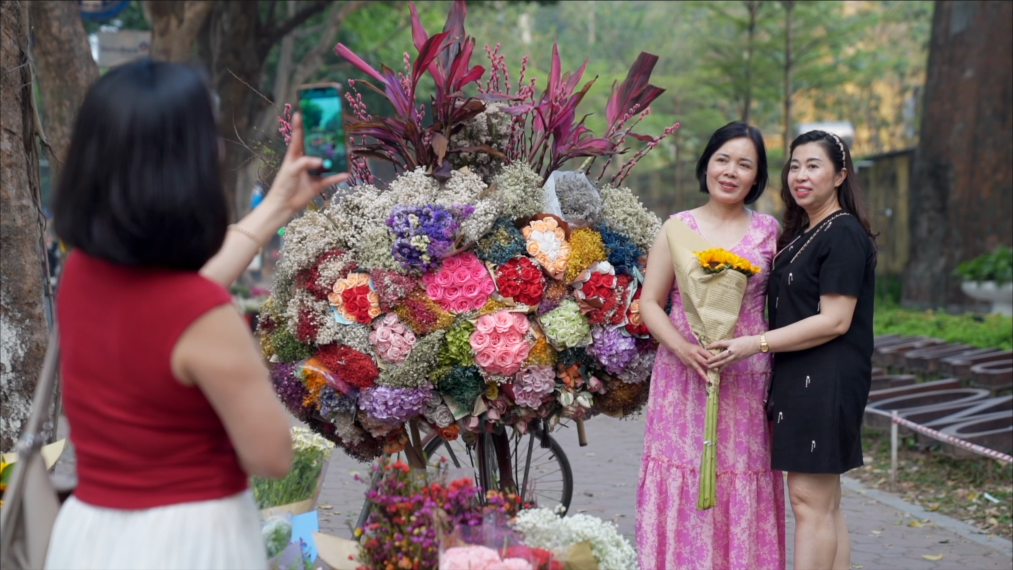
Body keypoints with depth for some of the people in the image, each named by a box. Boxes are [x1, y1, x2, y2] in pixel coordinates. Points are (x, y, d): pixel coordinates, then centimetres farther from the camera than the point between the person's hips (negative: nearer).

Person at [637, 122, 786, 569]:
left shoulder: (769, 231, 9)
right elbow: (650, 302, 2)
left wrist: (748, 346, -6)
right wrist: (683, 348, -14)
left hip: (746, 380, 1)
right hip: (684, 378, -1)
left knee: (742, 490, 3)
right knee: (684, 481, -1)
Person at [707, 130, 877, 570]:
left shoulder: (844, 234, -11)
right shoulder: (800, 234, 18)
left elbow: (835, 320, -18)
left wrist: (756, 344, -20)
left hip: (826, 381, -9)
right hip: (798, 380, 10)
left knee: (809, 500, -8)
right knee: (825, 505, 11)